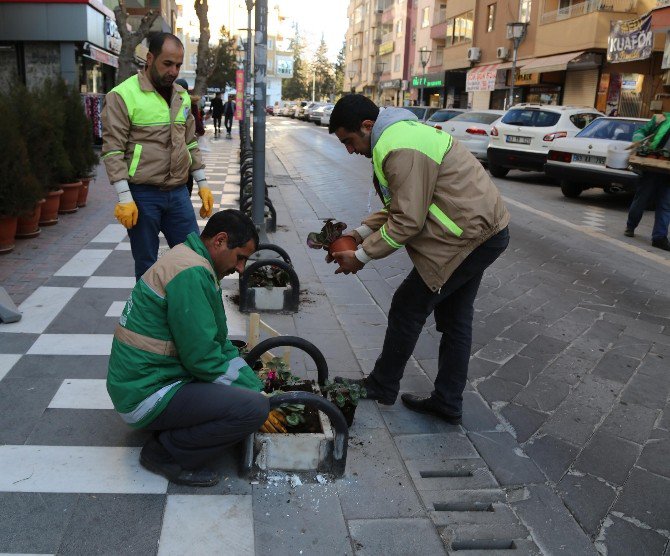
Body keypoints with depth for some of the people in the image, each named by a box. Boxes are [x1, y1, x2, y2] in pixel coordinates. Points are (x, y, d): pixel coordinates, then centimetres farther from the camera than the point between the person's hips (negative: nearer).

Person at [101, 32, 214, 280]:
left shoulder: (182, 96, 12)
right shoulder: (122, 95, -8)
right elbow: (113, 150, -11)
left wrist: (202, 183, 13)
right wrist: (124, 197, -16)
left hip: (178, 192, 5)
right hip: (143, 195, -5)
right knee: (146, 264, 7)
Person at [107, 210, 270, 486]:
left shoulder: (189, 259, 12)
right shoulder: (192, 273, -21)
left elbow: (218, 342, 15)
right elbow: (202, 358, -22)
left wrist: (256, 388, 8)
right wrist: (255, 396, -7)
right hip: (146, 395, -10)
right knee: (254, 408, -21)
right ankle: (164, 453, -4)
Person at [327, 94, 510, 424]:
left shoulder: (400, 149, -23)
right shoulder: (400, 133, 12)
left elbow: (408, 221, -24)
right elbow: (399, 206, 15)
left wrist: (361, 256, -14)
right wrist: (360, 233, 6)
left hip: (469, 236, -11)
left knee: (407, 309, 1)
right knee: (455, 320, 17)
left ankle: (381, 387, 19)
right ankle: (448, 403, 29)